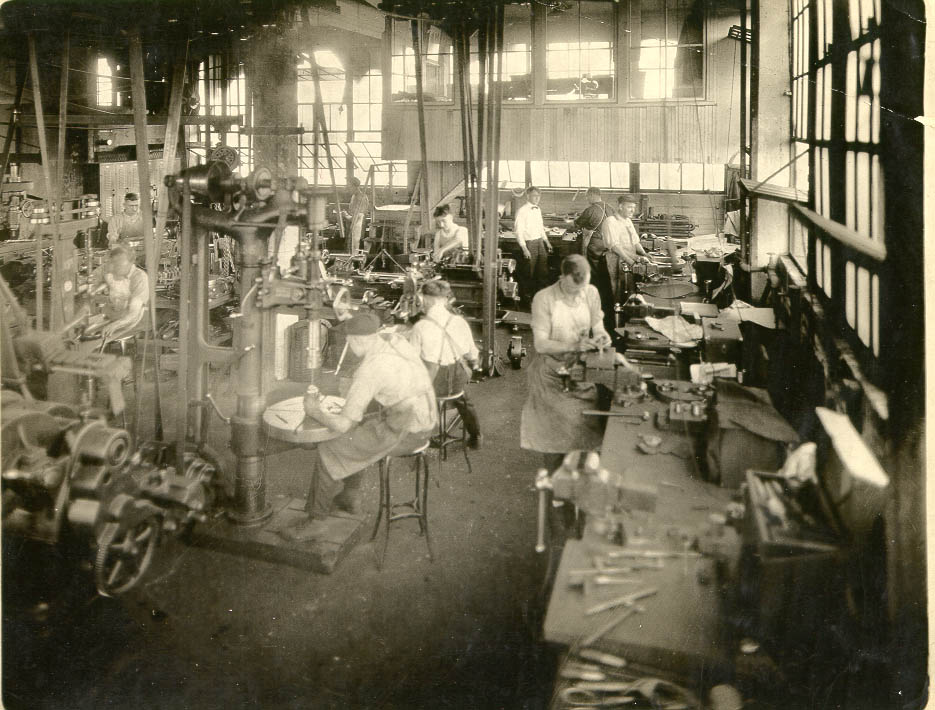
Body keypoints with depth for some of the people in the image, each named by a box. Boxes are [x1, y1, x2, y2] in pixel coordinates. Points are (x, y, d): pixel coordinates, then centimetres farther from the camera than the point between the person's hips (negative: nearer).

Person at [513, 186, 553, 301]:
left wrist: (546, 242, 16)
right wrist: (524, 249, -21)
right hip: (529, 243, -7)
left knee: (543, 270, 12)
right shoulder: (522, 211, -14)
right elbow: (518, 231, -16)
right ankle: (529, 295, 20)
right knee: (530, 272, 4)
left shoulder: (538, 209, 9)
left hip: (540, 241, 7)